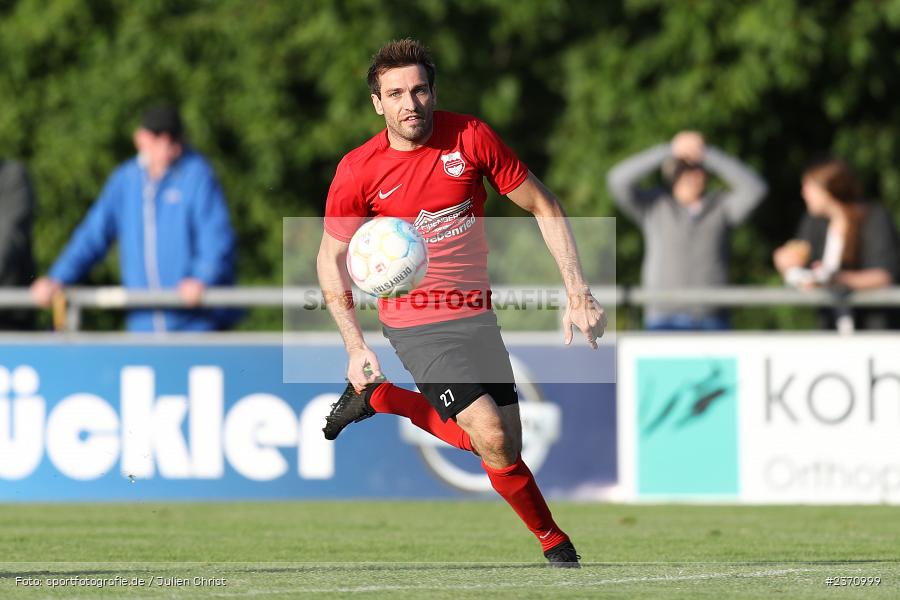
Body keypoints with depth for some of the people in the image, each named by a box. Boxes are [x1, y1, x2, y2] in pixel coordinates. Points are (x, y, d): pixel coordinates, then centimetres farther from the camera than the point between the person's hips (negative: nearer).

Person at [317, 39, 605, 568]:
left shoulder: (471, 137, -8)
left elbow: (543, 207, 1)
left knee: (502, 444, 5)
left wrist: (578, 292, -6)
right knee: (494, 440, -18)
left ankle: (379, 398, 24)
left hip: (478, 315, 4)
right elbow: (331, 258, 0)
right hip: (417, 323, -4)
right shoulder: (358, 172, -12)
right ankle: (554, 542, 6)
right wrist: (356, 347, -10)